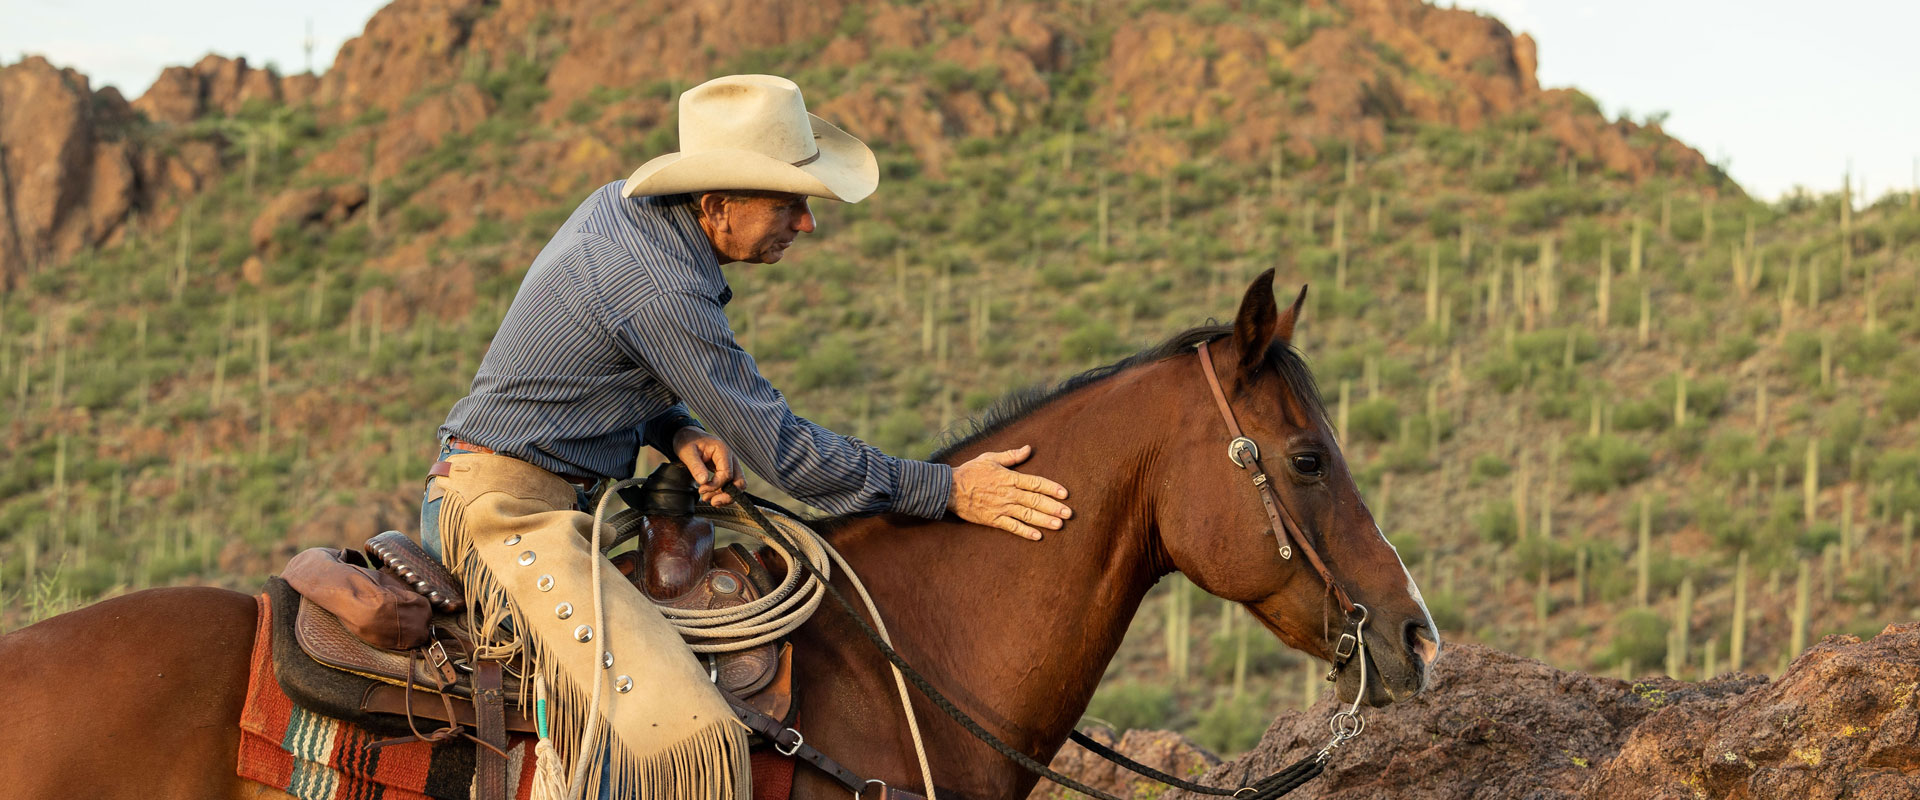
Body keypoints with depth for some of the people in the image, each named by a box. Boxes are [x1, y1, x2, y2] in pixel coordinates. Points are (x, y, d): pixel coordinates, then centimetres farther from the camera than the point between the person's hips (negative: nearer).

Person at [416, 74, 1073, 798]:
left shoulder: (623, 204, 7)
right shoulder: (663, 291, -22)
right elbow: (783, 452, -16)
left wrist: (679, 434, 1)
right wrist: (949, 491, -10)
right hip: (505, 503, -11)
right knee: (683, 736, -27)